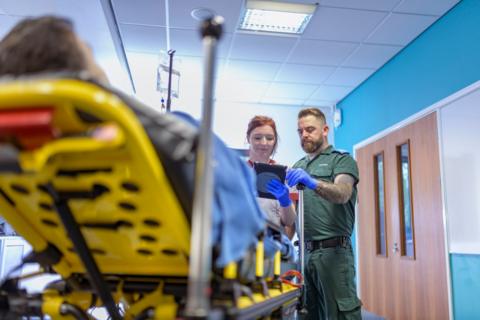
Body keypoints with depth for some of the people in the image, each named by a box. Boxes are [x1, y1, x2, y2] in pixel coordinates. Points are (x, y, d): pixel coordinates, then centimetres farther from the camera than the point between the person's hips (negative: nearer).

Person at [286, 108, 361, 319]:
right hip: (303, 252, 6)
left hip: (333, 250, -5)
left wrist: (312, 182, -33)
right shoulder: (297, 167, 19)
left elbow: (342, 194, -17)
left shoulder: (342, 160, 3)